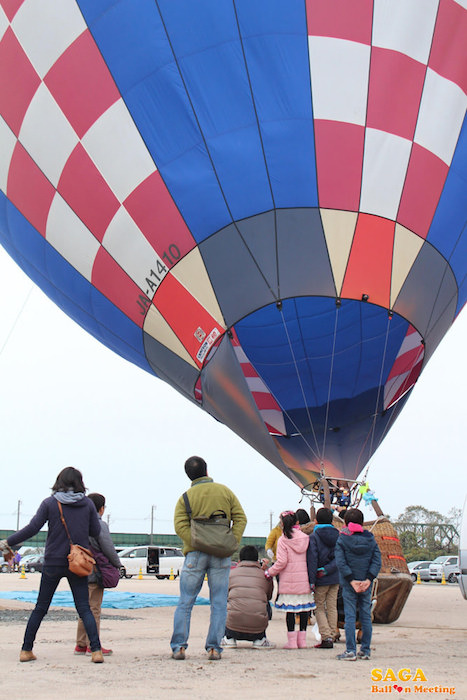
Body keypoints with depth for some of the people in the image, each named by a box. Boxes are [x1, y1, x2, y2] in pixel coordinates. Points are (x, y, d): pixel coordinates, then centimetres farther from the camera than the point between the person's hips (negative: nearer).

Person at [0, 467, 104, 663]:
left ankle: (26, 650, 15)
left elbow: (32, 528, -10)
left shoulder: (50, 503, -4)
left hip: (53, 562, 0)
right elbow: (96, 531, 3)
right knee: (84, 608, 3)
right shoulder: (87, 504, 0)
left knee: (40, 608, 11)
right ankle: (96, 650, -8)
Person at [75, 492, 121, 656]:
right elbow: (109, 549, -13)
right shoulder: (100, 525, -12)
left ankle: (81, 644, 17)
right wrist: (117, 564, 3)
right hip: (95, 573, -7)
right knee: (94, 609, -3)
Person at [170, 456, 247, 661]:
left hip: (195, 554, -1)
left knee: (185, 602, 6)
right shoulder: (225, 491, 6)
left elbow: (180, 526, -12)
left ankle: (178, 646, 2)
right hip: (221, 556, 1)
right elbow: (240, 518, 1)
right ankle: (214, 648, 2)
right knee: (219, 603, 5)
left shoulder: (186, 497, 0)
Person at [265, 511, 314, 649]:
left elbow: (281, 562, -12)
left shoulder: (283, 540, -6)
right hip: (304, 579, 4)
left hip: (289, 579, -4)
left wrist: (269, 573, 0)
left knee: (290, 609, 1)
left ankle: (292, 641, 1)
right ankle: (302, 639, 16)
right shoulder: (305, 538, 5)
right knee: (304, 608, 11)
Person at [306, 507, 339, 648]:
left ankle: (326, 637, -6)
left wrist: (311, 581, -13)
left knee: (319, 608, 5)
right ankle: (331, 637, 12)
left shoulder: (313, 537, -9)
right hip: (335, 578, 4)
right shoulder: (338, 536, 5)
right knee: (332, 608, 11)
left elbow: (312, 560, -14)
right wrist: (327, 569, -11)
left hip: (321, 580, -4)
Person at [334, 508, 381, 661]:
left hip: (349, 585, -3)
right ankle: (365, 651, 14)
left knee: (350, 617, 0)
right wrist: (368, 579, -10)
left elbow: (341, 562, -14)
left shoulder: (342, 540, -4)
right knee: (366, 616, 10)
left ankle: (350, 651, -4)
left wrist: (351, 580, -14)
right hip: (366, 585, 3)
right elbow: (377, 561, -4)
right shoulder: (370, 539, 4)